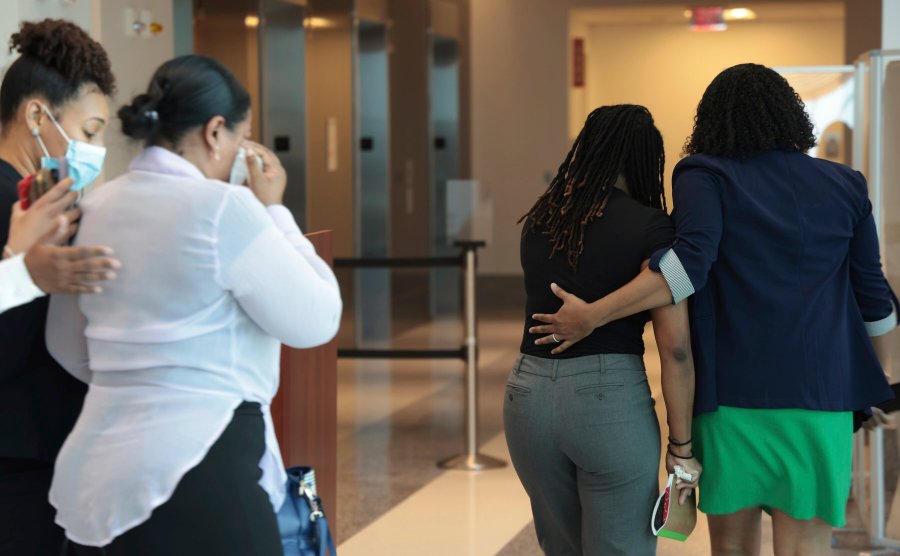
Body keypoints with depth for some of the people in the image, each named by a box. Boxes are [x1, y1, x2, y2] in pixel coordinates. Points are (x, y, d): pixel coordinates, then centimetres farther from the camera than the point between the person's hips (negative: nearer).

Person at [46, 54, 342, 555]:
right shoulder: (221, 207, -12)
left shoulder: (95, 209, 10)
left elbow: (68, 348, 20)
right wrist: (271, 209, 2)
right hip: (194, 480, -7)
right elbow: (316, 321, -6)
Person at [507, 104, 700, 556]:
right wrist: (682, 445, -4)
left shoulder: (540, 219, 10)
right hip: (610, 398, -5)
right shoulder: (650, 227, -7)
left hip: (529, 392, 5)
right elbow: (675, 349, -11)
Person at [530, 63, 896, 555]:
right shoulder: (844, 186, 10)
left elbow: (689, 263, -17)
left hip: (732, 393, -1)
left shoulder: (706, 176, 1)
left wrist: (591, 316, -15)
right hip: (819, 398, 1)